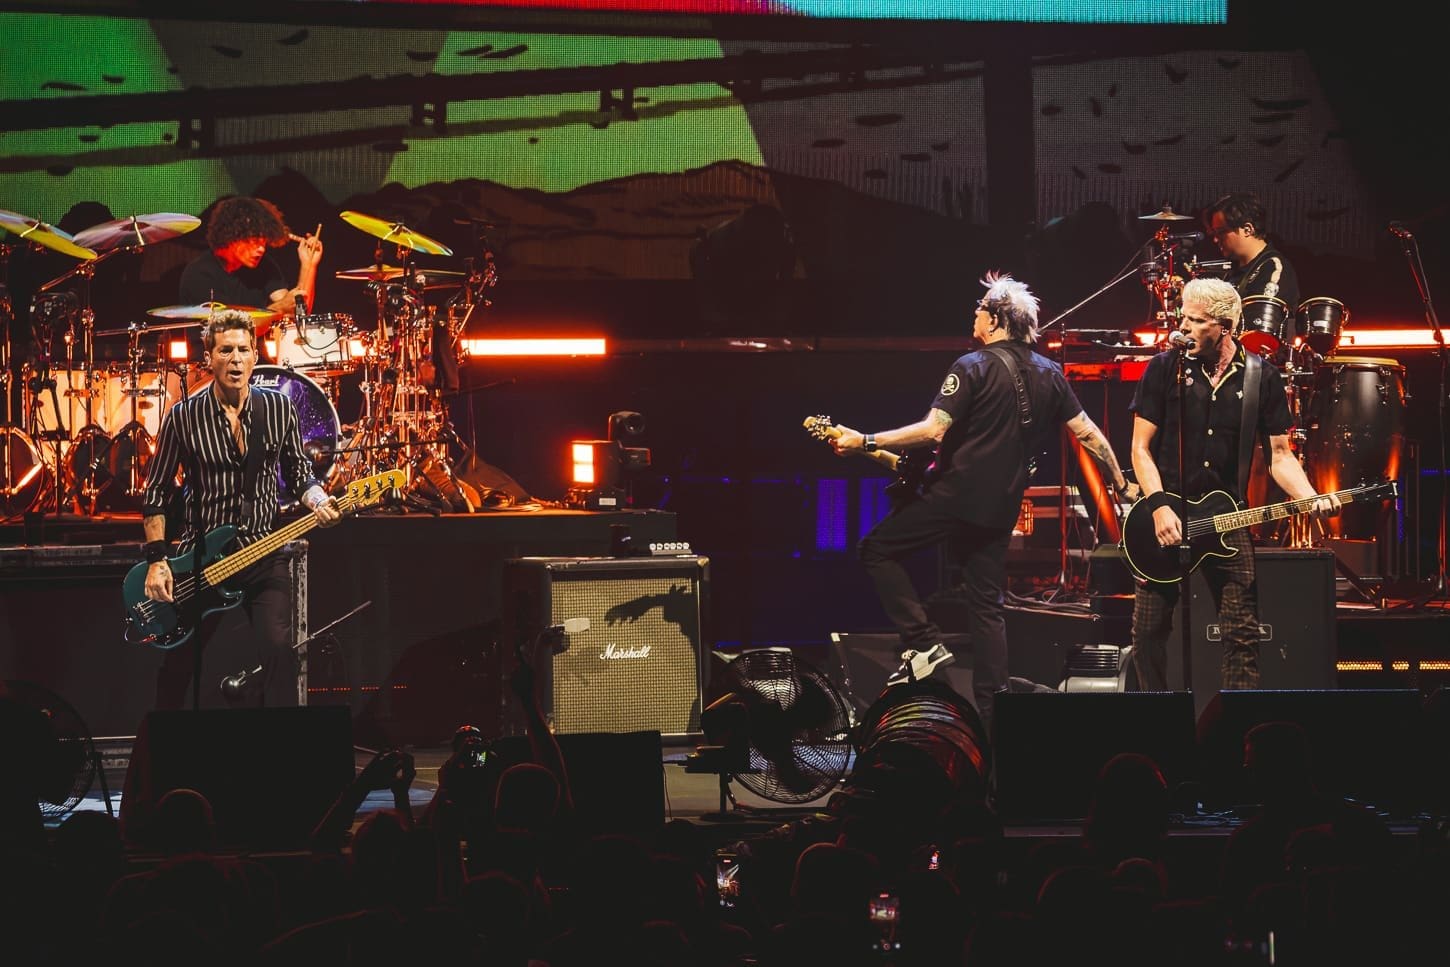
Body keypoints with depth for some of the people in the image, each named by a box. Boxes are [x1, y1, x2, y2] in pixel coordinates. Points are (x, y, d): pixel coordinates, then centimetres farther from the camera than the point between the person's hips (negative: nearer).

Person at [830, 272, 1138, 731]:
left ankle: (924, 642, -3)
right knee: (988, 606, 10)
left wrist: (866, 442, -15)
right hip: (1001, 505, 7)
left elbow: (934, 430, -18)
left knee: (878, 550, 8)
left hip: (955, 494, -7)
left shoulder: (973, 367, -10)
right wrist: (1122, 483, 21)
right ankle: (990, 713, 7)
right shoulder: (1049, 374, 9)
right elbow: (1088, 432, 10)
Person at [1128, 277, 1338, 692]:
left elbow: (1280, 455, 4)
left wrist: (1309, 499, -14)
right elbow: (1141, 447, 0)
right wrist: (1159, 505, -13)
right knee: (1149, 633, -1)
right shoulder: (1164, 369, -1)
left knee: (1242, 634, -5)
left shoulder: (1262, 379, 2)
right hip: (1167, 515, 0)